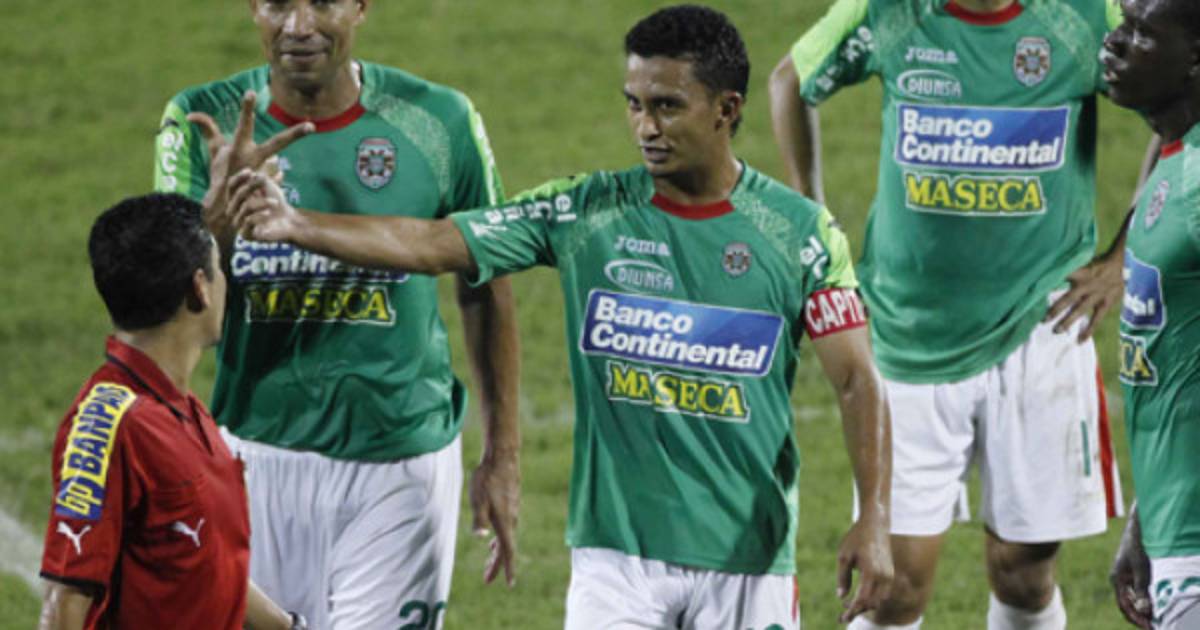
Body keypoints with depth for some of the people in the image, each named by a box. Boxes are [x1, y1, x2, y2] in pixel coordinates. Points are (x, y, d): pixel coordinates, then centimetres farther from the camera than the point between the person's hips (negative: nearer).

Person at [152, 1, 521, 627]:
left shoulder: (439, 122, -3)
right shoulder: (202, 122, -4)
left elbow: (485, 288, 8)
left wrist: (502, 455, 8)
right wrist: (222, 203, -29)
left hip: (401, 463, -1)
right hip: (257, 455, 1)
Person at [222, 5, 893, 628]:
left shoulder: (799, 230, -2)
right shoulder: (587, 213, 0)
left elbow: (858, 380, -2)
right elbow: (429, 244, -3)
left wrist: (875, 520, -13)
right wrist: (296, 225, -17)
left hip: (748, 560, -1)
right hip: (616, 552, 1)